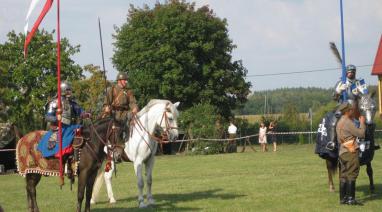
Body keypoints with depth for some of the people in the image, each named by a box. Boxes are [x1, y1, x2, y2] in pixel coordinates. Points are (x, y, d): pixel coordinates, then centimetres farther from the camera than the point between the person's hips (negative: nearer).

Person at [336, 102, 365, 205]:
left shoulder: (339, 123, 18)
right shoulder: (348, 122, -12)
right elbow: (361, 134, -11)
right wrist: (362, 123, 2)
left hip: (342, 152, 9)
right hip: (351, 152, -9)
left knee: (344, 175, 9)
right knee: (351, 175, -7)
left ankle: (343, 198, 10)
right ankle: (350, 198, -9)